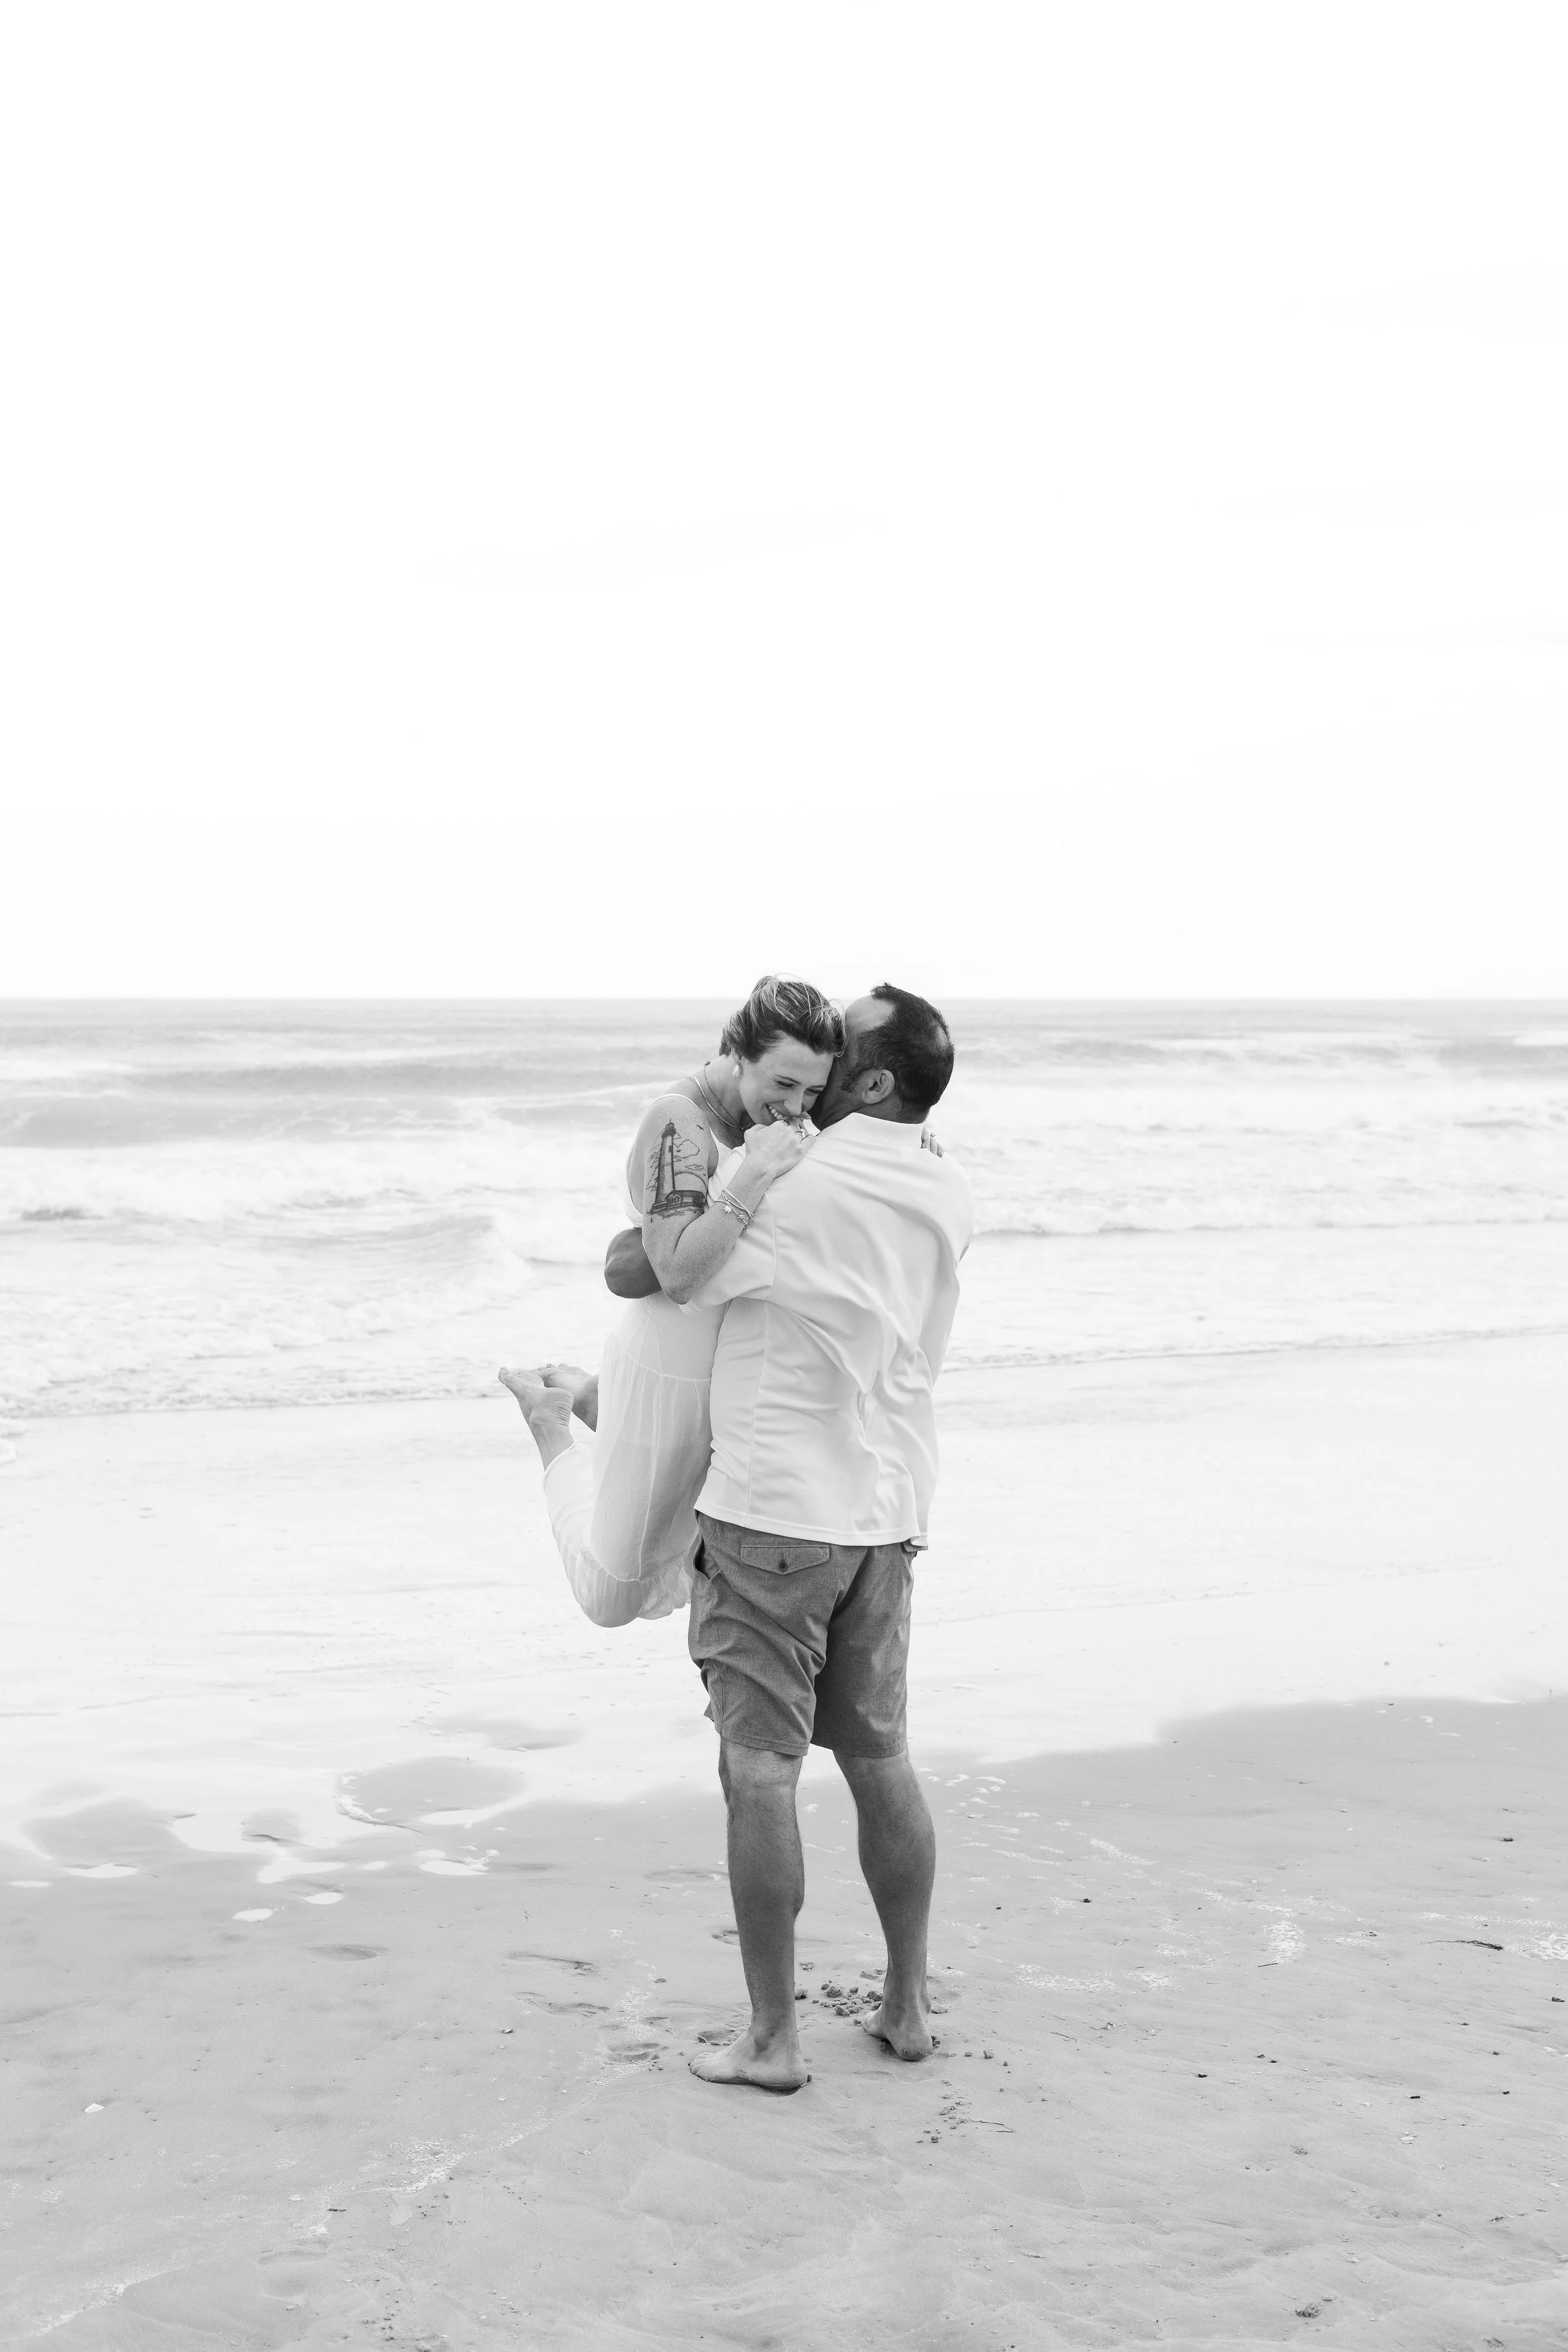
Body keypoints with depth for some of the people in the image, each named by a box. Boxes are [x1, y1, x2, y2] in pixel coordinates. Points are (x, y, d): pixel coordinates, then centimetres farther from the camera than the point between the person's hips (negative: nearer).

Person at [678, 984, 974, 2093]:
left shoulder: (785, 1187, -14)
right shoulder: (949, 1194, 5)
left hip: (773, 1510, -7)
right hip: (889, 1512, 7)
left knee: (760, 1769, 0)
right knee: (880, 1757, 16)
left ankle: (773, 2037, 4)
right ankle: (908, 2003, 24)